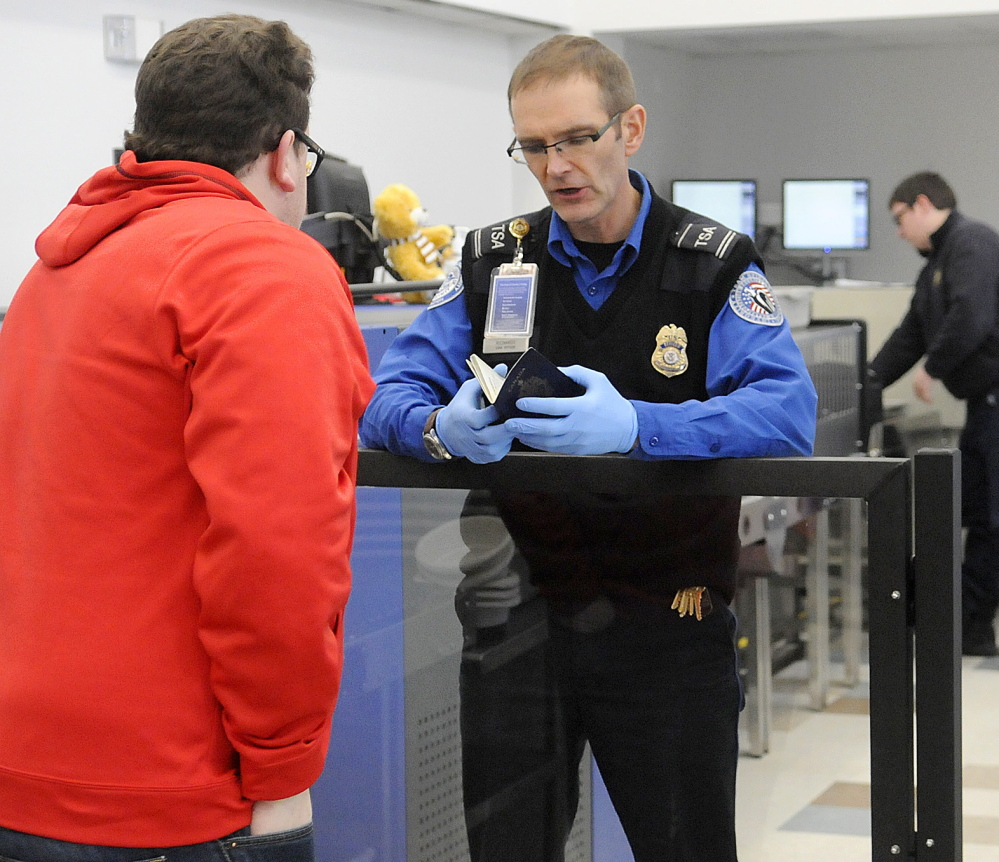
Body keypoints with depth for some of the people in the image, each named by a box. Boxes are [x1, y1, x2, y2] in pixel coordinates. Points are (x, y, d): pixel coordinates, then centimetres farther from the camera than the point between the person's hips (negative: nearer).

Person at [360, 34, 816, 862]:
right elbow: (389, 396, -1)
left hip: (669, 632, -2)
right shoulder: (491, 263, 5)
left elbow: (788, 411, -18)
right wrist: (442, 429, -26)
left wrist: (635, 426, -34)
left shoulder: (714, 266, -3)